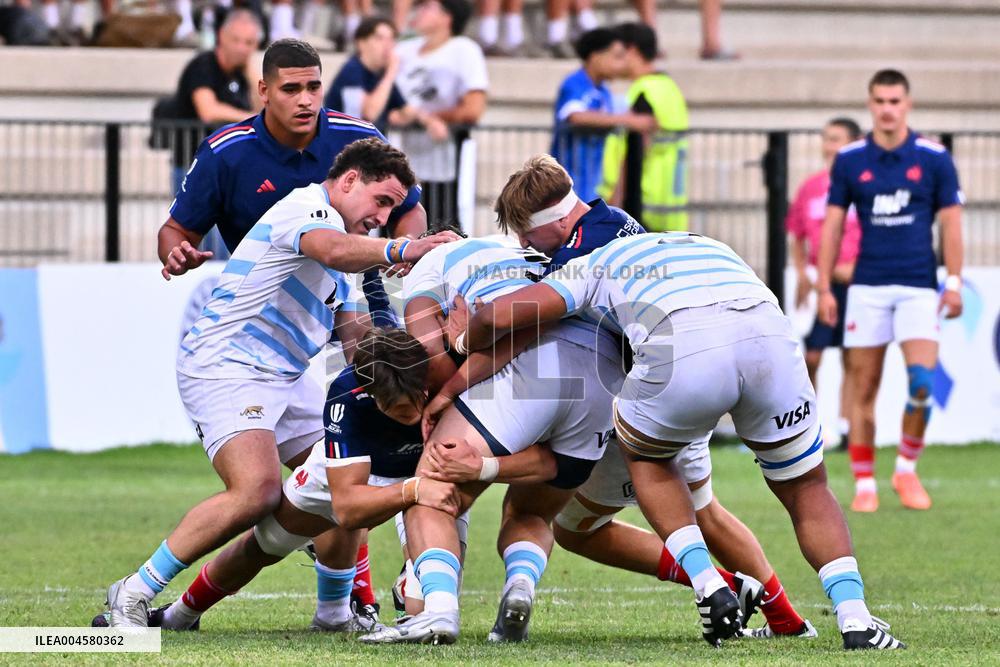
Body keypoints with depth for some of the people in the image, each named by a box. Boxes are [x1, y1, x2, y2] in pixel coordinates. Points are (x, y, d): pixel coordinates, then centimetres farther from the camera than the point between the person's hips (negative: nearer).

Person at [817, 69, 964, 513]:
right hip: (867, 288, 1)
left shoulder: (934, 159, 1)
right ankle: (864, 484, 9)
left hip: (918, 286, -1)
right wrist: (824, 287, 2)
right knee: (863, 389, 1)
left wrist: (954, 283, -2)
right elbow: (833, 224, 7)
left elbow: (950, 222, 4)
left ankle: (907, 469, 6)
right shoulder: (849, 160, 4)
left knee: (922, 383, -14)